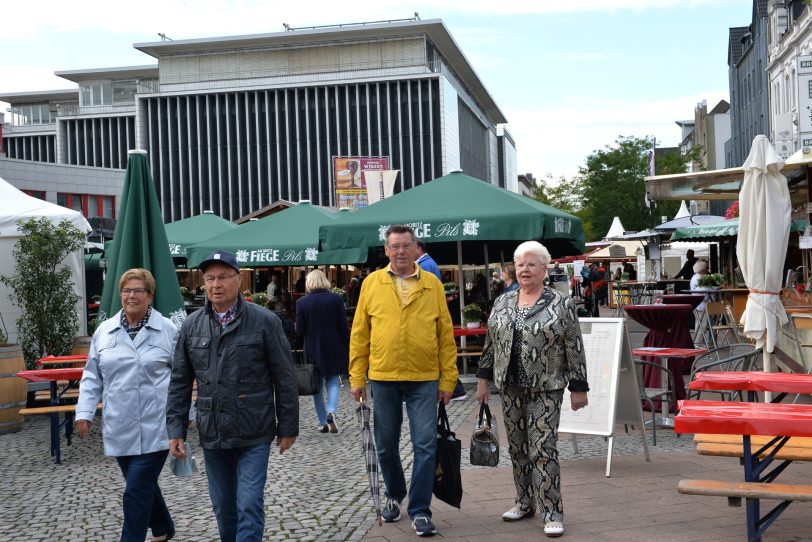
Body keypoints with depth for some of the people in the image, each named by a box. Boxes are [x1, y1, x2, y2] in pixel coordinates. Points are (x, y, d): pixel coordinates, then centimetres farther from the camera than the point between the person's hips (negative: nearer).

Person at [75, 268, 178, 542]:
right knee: (144, 484, 18)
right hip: (120, 427, 5)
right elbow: (92, 376, 12)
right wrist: (84, 411, 3)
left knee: (137, 490, -6)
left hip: (155, 427, -4)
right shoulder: (104, 331, 7)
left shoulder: (168, 330, -3)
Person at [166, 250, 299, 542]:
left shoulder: (264, 321, -7)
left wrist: (288, 428, -3)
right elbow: (179, 383, 9)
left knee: (249, 505, -5)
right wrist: (176, 430, 4)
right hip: (212, 435, 4)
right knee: (223, 506, 15)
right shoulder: (192, 325, 4)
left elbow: (285, 378, -4)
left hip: (254, 435, -4)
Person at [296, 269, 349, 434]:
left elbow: (300, 331, -6)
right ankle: (331, 411, -14)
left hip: (313, 350, 0)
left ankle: (323, 422, 14)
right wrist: (347, 349, 3)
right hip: (334, 349, 0)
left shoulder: (302, 302, -6)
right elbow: (343, 327, -5)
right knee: (333, 381, 10)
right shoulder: (336, 299, -6)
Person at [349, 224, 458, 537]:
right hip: (382, 379, 1)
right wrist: (357, 377, 0)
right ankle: (394, 495, 36)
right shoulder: (372, 283, 3)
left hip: (424, 380, -1)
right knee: (386, 445, 13)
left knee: (425, 446, -2)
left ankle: (420, 511, 10)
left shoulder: (432, 285, 2)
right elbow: (359, 334, 4)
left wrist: (448, 380, -1)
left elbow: (446, 335, 2)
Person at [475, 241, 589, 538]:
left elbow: (574, 349, -5)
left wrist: (578, 388, -6)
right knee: (517, 447, 11)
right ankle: (525, 503, 25)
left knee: (543, 449, -7)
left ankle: (552, 513, -1)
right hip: (510, 388, 5)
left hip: (545, 389, -5)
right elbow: (490, 343, 13)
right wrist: (483, 379, 11)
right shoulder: (502, 303, 8)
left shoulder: (562, 304, -4)